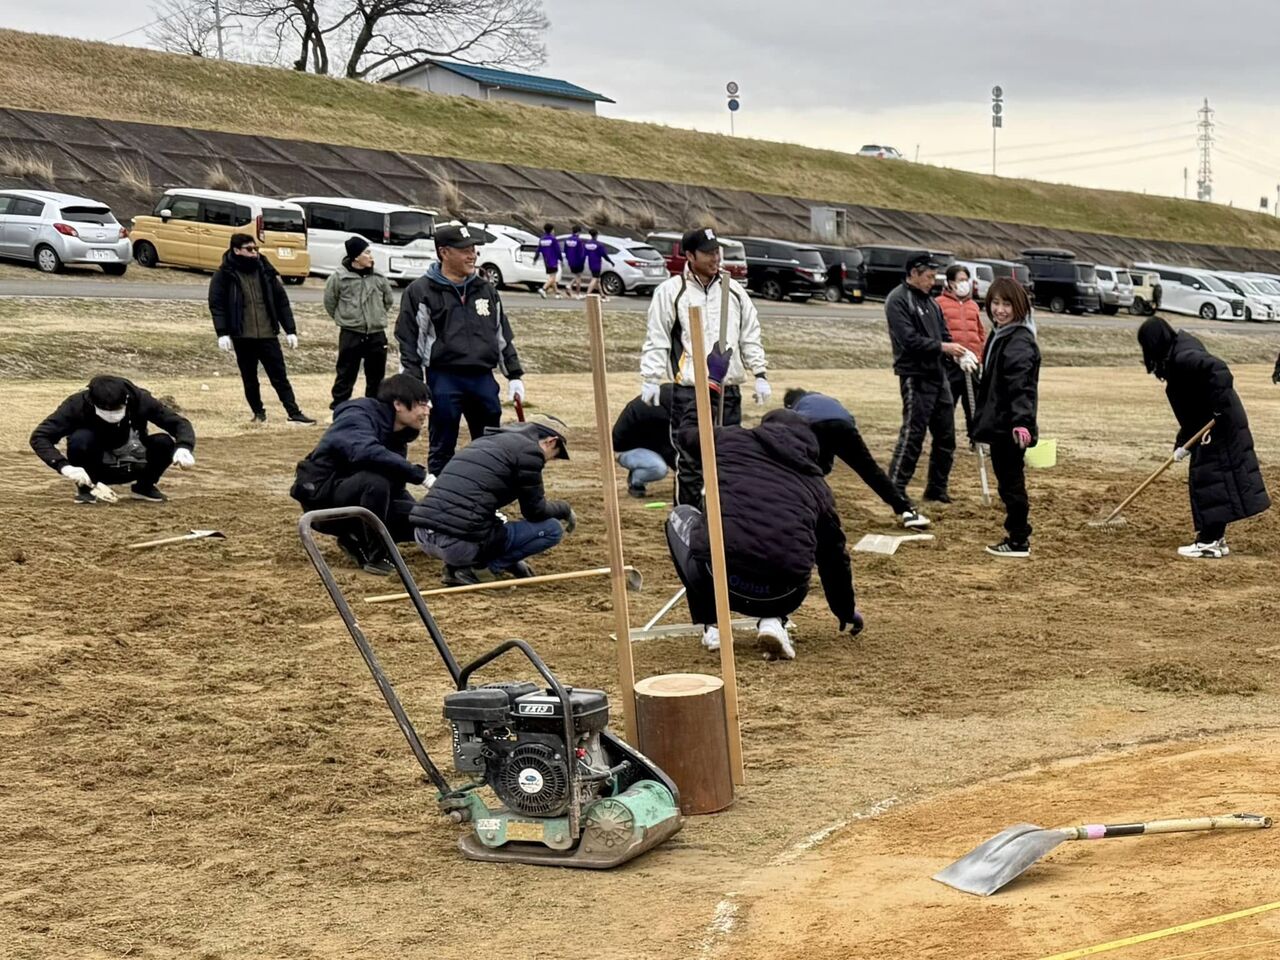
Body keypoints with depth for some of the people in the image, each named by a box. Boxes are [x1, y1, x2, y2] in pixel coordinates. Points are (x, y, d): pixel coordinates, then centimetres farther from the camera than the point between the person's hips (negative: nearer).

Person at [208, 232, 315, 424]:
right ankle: (258, 412, 23)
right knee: (249, 379, 9)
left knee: (280, 376, 2)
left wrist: (290, 330, 3)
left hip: (268, 335, 1)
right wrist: (222, 333, -14)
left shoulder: (265, 271, 5)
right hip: (242, 337, -1)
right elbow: (216, 304, -4)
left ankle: (294, 413, 3)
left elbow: (281, 301, 8)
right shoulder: (225, 275, -3)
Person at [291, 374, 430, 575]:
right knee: (376, 480, -35)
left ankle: (357, 539, 11)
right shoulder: (358, 416, -18)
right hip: (321, 495, -8)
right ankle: (375, 556, -18)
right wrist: (419, 474, -39)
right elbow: (365, 451, -41)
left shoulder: (396, 433, 6)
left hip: (351, 498, 8)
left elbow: (395, 488, 5)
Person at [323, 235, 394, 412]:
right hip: (350, 335, -3)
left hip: (377, 335, 3)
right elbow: (330, 303, 4)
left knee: (376, 377, 10)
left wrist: (376, 317, 12)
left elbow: (389, 301, 15)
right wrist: (344, 318, 7)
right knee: (346, 375, 1)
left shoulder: (378, 277, 0)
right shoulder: (338, 277, -9)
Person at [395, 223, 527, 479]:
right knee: (442, 447, 3)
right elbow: (408, 342, -4)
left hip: (483, 379, 5)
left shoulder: (486, 289, 14)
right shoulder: (420, 292, -2)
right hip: (443, 380, -5)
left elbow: (503, 336, 19)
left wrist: (514, 376, 14)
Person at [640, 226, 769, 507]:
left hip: (729, 390, 5)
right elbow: (656, 339, -2)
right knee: (690, 459, -2)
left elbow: (750, 337, 15)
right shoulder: (670, 291, -2)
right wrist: (650, 378, -8)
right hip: (689, 392, -4)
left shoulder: (733, 291, 12)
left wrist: (760, 374, 8)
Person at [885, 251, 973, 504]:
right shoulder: (898, 300, -10)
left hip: (938, 375, 9)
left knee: (946, 435, 12)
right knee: (913, 435, -8)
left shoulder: (929, 300, 16)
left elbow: (943, 334, 16)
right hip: (915, 377, -8)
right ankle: (895, 490, -2)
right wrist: (942, 347, -17)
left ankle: (937, 489, 23)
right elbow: (909, 339, -20)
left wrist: (958, 354, -3)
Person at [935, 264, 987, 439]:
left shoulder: (973, 305, 16)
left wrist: (983, 355, 14)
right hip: (950, 362, -5)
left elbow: (981, 332, 19)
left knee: (974, 403, 10)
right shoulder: (940, 303, -1)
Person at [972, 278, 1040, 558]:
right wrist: (983, 418, 24)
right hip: (999, 423, 10)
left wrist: (1021, 421, -40)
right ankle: (1017, 534, 27)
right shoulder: (1001, 336, 13)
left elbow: (1021, 385, -29)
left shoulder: (1019, 341, -17)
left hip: (1011, 427, -10)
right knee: (1008, 481, 17)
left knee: (1011, 482, -1)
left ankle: (1019, 541, 9)